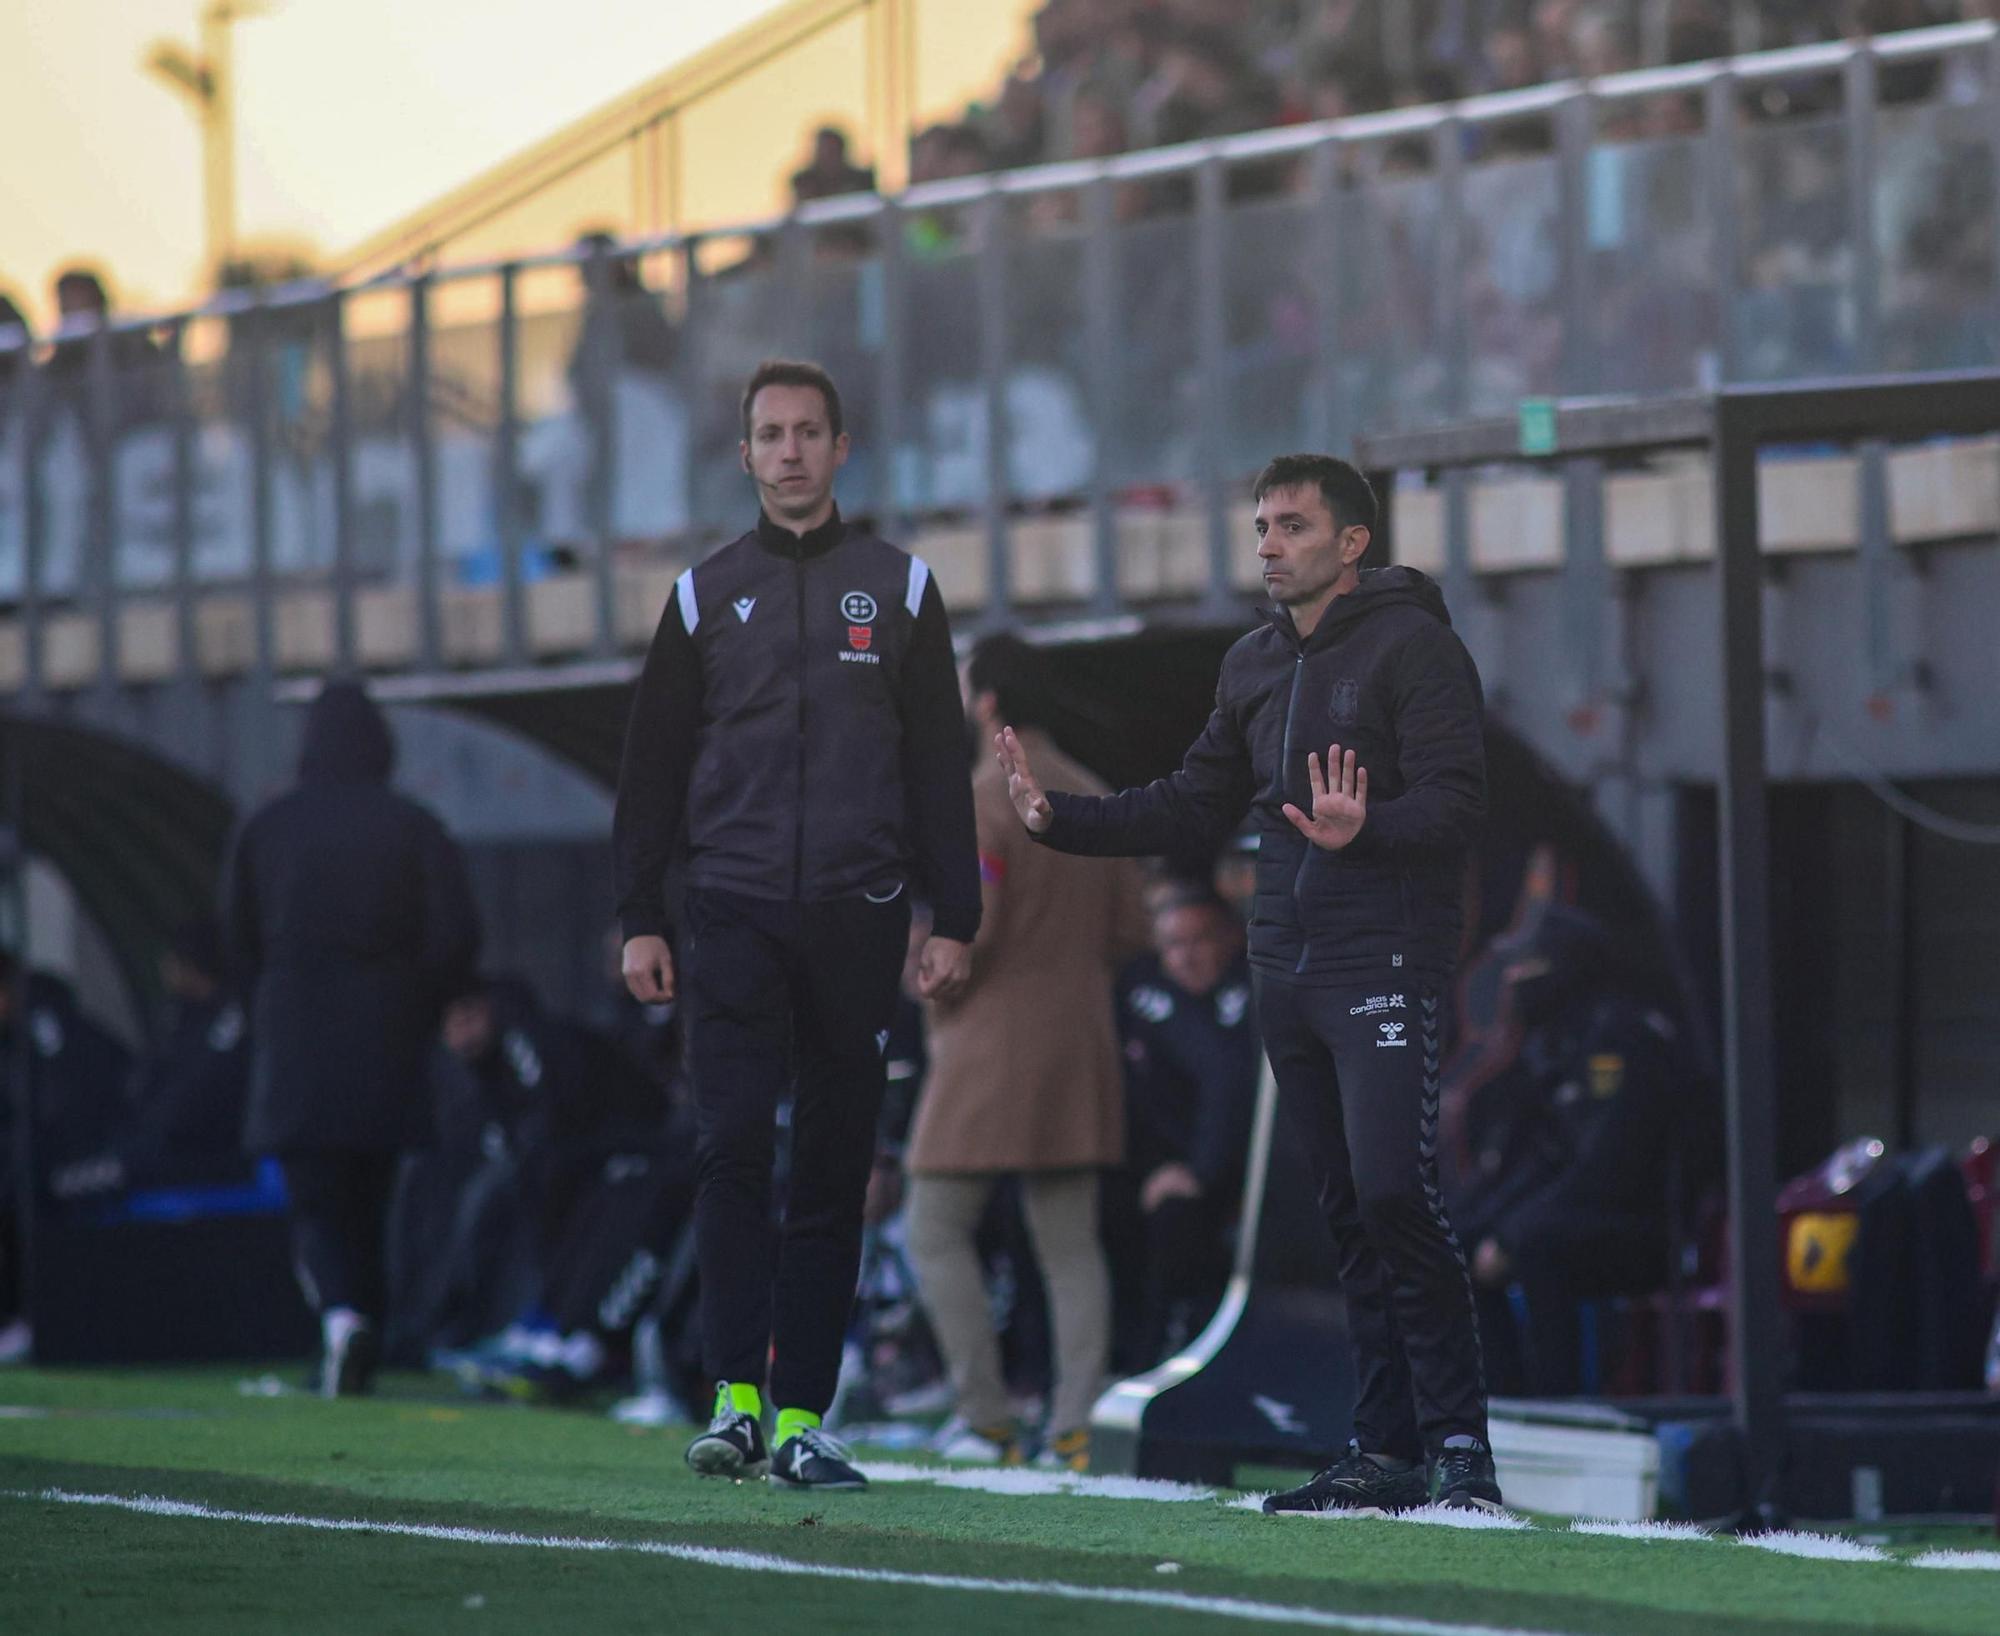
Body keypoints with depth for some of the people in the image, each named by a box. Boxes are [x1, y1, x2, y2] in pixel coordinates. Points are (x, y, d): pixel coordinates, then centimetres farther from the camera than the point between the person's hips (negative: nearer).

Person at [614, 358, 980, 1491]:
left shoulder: (899, 588, 10)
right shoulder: (707, 595, 11)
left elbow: (941, 764, 9)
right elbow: (653, 765, 12)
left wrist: (955, 922, 2)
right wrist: (640, 920, 4)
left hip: (858, 919, 0)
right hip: (736, 916, 0)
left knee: (835, 1173, 2)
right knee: (732, 1148, -14)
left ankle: (803, 1419, 5)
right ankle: (736, 1394, -13)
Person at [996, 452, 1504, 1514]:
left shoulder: (1413, 646, -6)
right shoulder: (1254, 667, 18)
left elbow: (1455, 805, -14)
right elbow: (1196, 807, 23)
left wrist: (1363, 831, -32)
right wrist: (1058, 821, 14)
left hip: (1385, 967, -7)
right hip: (1287, 970, 7)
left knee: (1395, 1195, -18)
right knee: (1348, 1216, 7)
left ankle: (1458, 1444, -14)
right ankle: (1386, 1454, 10)